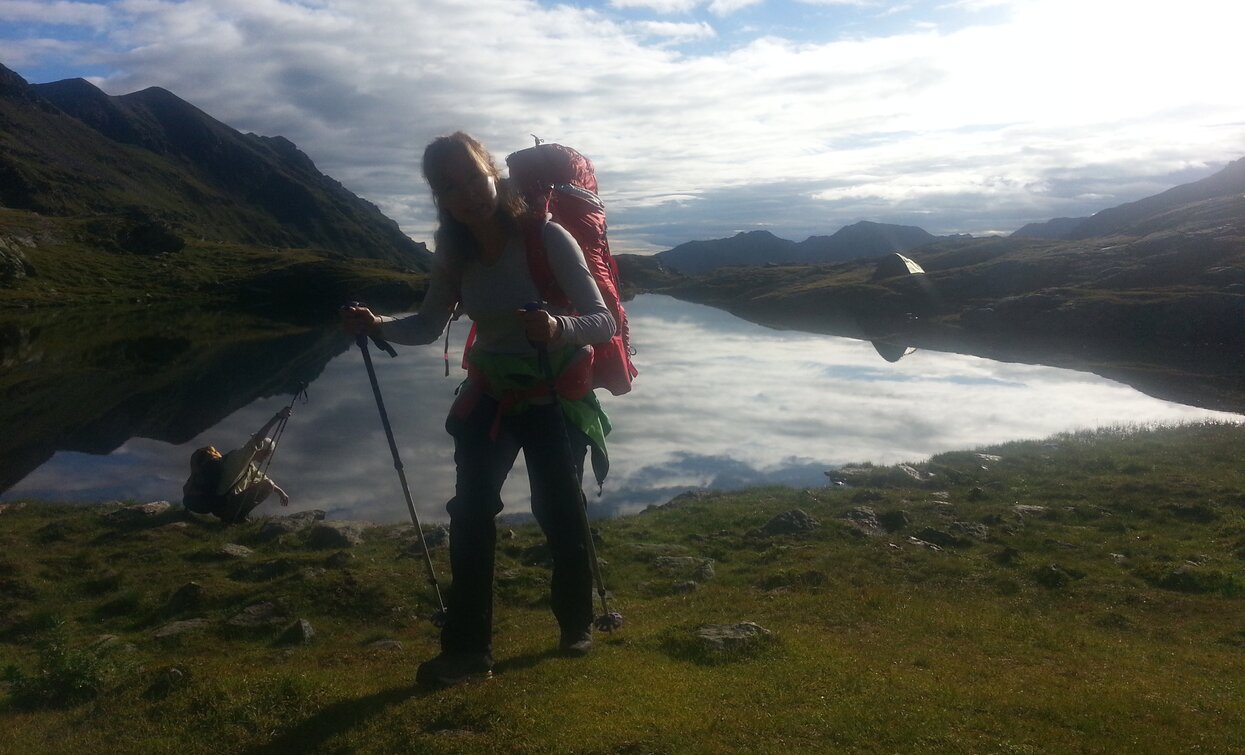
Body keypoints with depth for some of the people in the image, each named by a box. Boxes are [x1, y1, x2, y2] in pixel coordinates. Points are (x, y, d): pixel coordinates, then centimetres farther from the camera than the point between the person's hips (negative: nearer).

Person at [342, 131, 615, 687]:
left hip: (556, 397, -3)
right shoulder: (455, 252, -8)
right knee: (471, 513, -6)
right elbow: (428, 326, 1)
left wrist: (558, 327, -48)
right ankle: (467, 648, 4)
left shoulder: (546, 238, -22)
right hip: (490, 396, 4)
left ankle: (576, 624, 25)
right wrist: (377, 326, -18)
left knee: (558, 512, -2)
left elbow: (603, 322, -27)